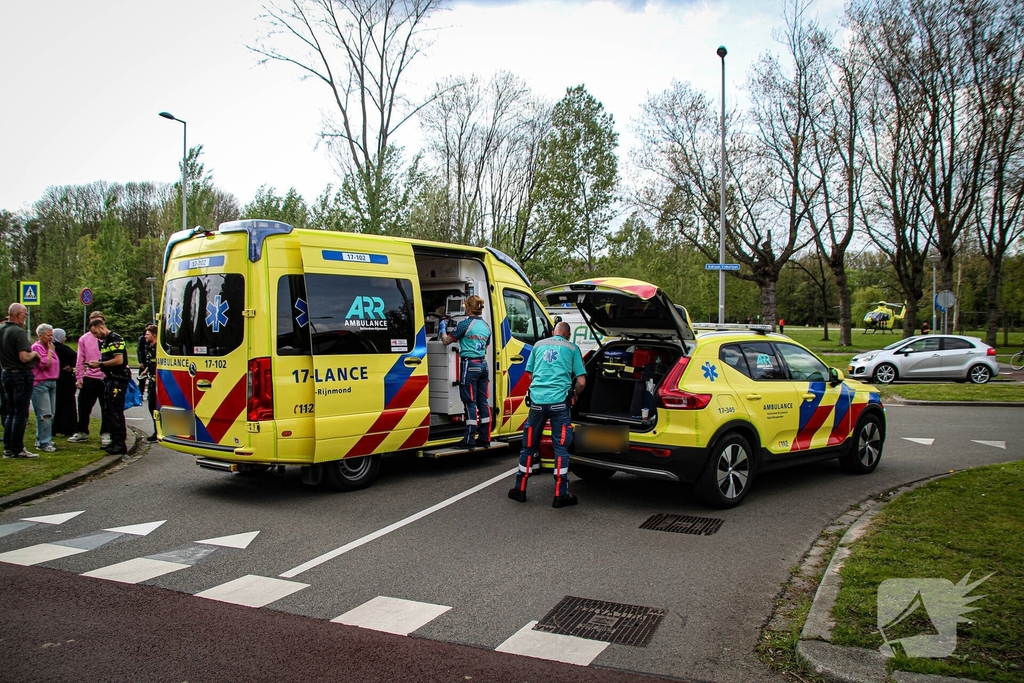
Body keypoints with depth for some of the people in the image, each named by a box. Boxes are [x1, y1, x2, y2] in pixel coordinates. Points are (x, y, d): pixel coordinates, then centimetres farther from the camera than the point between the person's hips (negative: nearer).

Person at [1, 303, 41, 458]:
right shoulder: (19, 332, -18)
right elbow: (24, 357, -25)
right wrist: (34, 354, -6)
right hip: (21, 375, -8)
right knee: (21, 414, -1)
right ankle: (17, 449, 3)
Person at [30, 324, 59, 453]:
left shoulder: (50, 347, 18)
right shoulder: (37, 347, -9)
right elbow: (46, 364, -18)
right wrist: (50, 351, -9)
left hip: (52, 383, 9)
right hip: (40, 384, -9)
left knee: (50, 415, 10)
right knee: (45, 415, -12)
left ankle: (41, 439, 19)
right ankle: (43, 443, -10)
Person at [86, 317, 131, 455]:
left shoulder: (115, 339, -13)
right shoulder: (103, 342, 18)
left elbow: (119, 360, -21)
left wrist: (100, 364, -14)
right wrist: (97, 364, 6)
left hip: (119, 378, -10)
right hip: (109, 378, 10)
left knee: (116, 412, -9)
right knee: (109, 411, 12)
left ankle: (120, 444, -6)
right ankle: (114, 441, 20)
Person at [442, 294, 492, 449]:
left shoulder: (465, 324, -11)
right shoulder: (486, 326, 10)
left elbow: (446, 341, -2)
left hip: (469, 365, -7)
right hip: (483, 364, 7)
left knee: (470, 402, -4)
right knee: (482, 401, 11)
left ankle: (469, 441, -2)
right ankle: (484, 439, 16)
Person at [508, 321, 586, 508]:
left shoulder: (539, 345, 18)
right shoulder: (572, 348, 9)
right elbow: (581, 381, 5)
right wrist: (574, 396, 23)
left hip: (537, 399, 3)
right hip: (559, 401, -2)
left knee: (529, 445, 13)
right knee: (561, 447, 4)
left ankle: (520, 489, 20)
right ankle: (560, 495, 5)